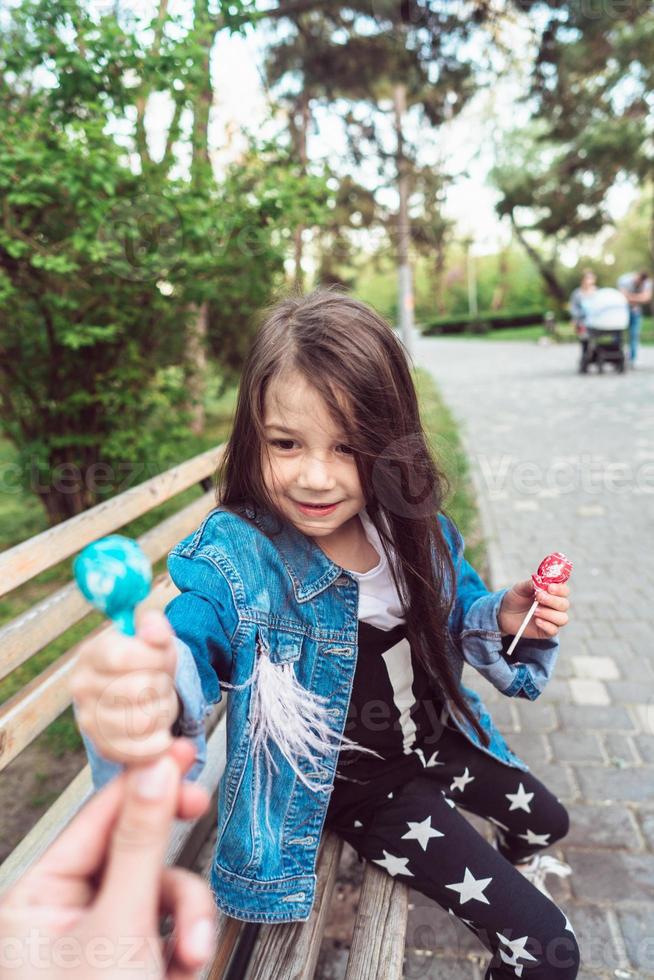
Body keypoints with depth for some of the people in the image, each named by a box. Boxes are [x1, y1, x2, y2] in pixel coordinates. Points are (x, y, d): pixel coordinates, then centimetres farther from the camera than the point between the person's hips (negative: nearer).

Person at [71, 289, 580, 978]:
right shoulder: (237, 559, -30)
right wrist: (147, 692, -73)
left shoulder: (415, 525, -15)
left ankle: (520, 867, 69)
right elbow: (191, 632, -50)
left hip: (441, 742, 6)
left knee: (547, 819, 33)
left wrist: (504, 619, -19)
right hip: (363, 787, -5)